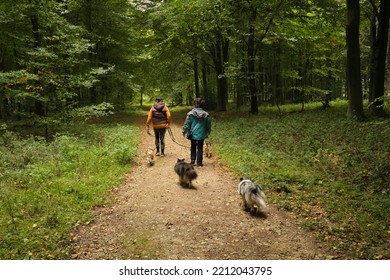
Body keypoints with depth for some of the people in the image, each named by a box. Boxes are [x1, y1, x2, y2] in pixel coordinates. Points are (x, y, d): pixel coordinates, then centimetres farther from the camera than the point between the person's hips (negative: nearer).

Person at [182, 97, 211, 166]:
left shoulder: (190, 114, -11)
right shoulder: (205, 114, -3)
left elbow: (187, 124, -6)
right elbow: (208, 125, 8)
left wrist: (184, 131, 9)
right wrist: (208, 131, 26)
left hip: (193, 134, -1)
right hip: (201, 134, 1)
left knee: (193, 147, 17)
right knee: (200, 148, 8)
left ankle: (193, 159, 11)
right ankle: (199, 162, 9)